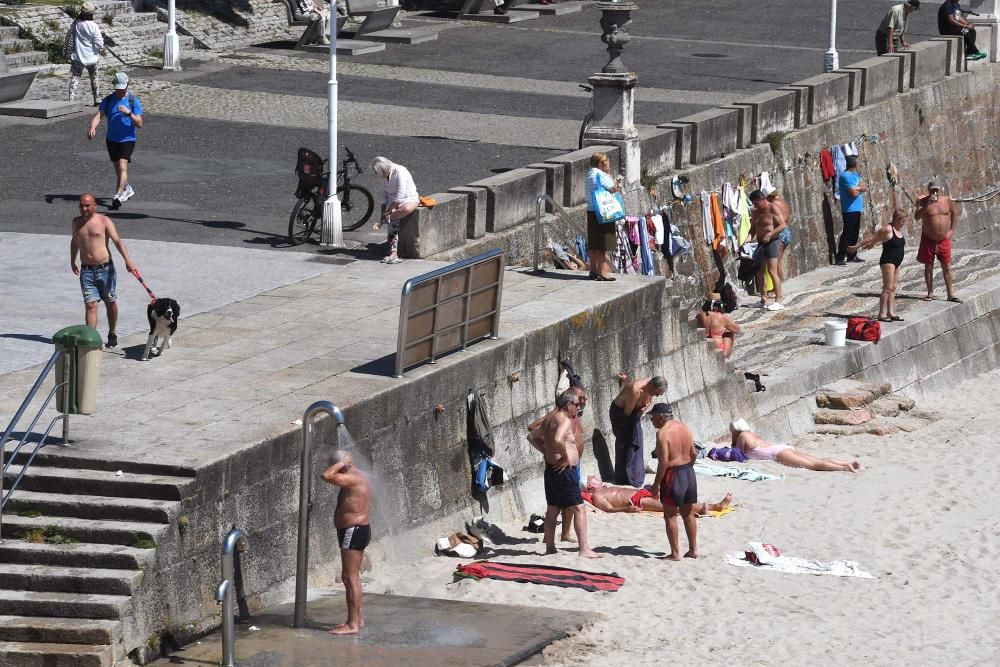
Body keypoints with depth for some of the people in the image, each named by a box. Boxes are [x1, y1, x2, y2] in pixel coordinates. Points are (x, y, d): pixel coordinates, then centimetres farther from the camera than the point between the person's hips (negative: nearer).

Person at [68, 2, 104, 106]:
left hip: (77, 57, 2)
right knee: (95, 79, 17)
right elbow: (99, 43, -13)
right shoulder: (93, 26, -17)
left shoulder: (75, 24, -7)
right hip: (92, 57, -2)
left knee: (74, 78, 2)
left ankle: (71, 100, -11)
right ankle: (97, 100, 26)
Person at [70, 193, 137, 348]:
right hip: (86, 270, 2)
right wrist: (72, 261, 29)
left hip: (105, 269, -2)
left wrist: (127, 260, -28)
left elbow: (117, 241, -15)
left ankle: (112, 334, 28)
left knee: (110, 303, 10)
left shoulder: (104, 221, -5)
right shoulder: (77, 222, 10)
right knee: (90, 305, -7)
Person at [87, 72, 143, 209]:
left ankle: (118, 197, -22)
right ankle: (127, 189, 40)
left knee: (122, 167, -18)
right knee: (118, 168, 16)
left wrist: (129, 113, -25)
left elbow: (139, 123, -8)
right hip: (112, 140, 4)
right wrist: (92, 128, -28)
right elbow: (98, 116, -8)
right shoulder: (108, 100, 2)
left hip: (127, 140, -4)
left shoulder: (133, 101, -6)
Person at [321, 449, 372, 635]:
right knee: (352, 577, 18)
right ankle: (357, 618, 27)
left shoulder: (353, 479, -19)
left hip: (352, 532, -11)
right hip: (358, 530, 11)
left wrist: (341, 463, -16)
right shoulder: (358, 477, 14)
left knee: (350, 577, -10)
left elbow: (326, 476, -29)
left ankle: (353, 624, -11)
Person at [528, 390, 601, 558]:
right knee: (579, 508, -8)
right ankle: (584, 549, -12)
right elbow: (558, 440, -34)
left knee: (552, 509, 15)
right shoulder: (564, 420, -16)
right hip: (564, 470, -10)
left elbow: (533, 437, 25)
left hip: (551, 469, 10)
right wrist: (565, 456, -20)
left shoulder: (549, 418, 14)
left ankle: (550, 547, 19)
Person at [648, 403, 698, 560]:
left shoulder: (662, 433, -17)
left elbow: (664, 461, -21)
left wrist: (656, 483, -15)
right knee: (688, 513, 17)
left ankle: (675, 553, 1)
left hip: (673, 475, -8)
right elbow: (693, 454, 10)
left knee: (670, 515, 1)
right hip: (689, 473, 8)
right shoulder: (684, 428, 7)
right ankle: (693, 549, 23)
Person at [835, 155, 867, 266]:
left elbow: (865, 187, 11)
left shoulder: (855, 174, 15)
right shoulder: (846, 176, -15)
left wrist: (858, 188, -10)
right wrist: (860, 188, -1)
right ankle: (840, 258, -12)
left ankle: (852, 255, 22)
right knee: (847, 233, -11)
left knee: (855, 232, 14)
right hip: (849, 210, -9)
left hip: (857, 209, 9)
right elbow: (854, 192, -22)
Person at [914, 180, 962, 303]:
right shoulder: (923, 201, -10)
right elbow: (917, 217, -23)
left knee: (947, 267, 3)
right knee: (928, 267, 6)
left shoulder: (947, 200, -2)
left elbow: (955, 212, 14)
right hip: (928, 239, -1)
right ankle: (930, 293, 16)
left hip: (944, 240, 1)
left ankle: (951, 294, 8)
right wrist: (927, 205, -34)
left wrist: (952, 230, 6)